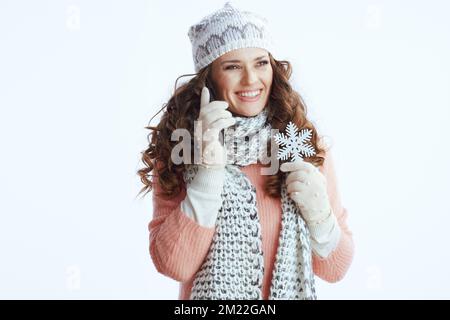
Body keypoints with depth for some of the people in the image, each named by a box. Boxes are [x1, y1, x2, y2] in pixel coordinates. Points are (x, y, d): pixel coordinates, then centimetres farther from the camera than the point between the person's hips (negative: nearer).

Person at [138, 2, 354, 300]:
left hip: (292, 292, 2)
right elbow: (174, 265, -21)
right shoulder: (177, 145, -12)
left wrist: (319, 215, -23)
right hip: (210, 294, -1)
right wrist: (209, 169, -28)